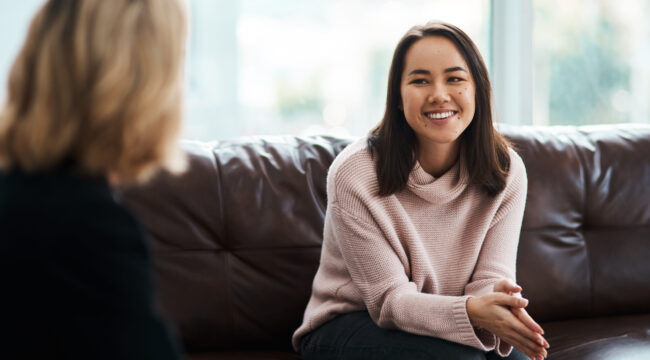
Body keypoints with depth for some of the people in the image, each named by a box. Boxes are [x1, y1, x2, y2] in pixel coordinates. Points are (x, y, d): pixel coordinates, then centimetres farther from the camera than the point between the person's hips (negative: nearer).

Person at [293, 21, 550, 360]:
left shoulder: (506, 171, -7)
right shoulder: (354, 175, -20)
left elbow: (490, 277, -11)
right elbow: (390, 299, -20)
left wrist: (500, 306, -37)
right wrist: (472, 312, -39)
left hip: (442, 327, 4)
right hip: (348, 327, -3)